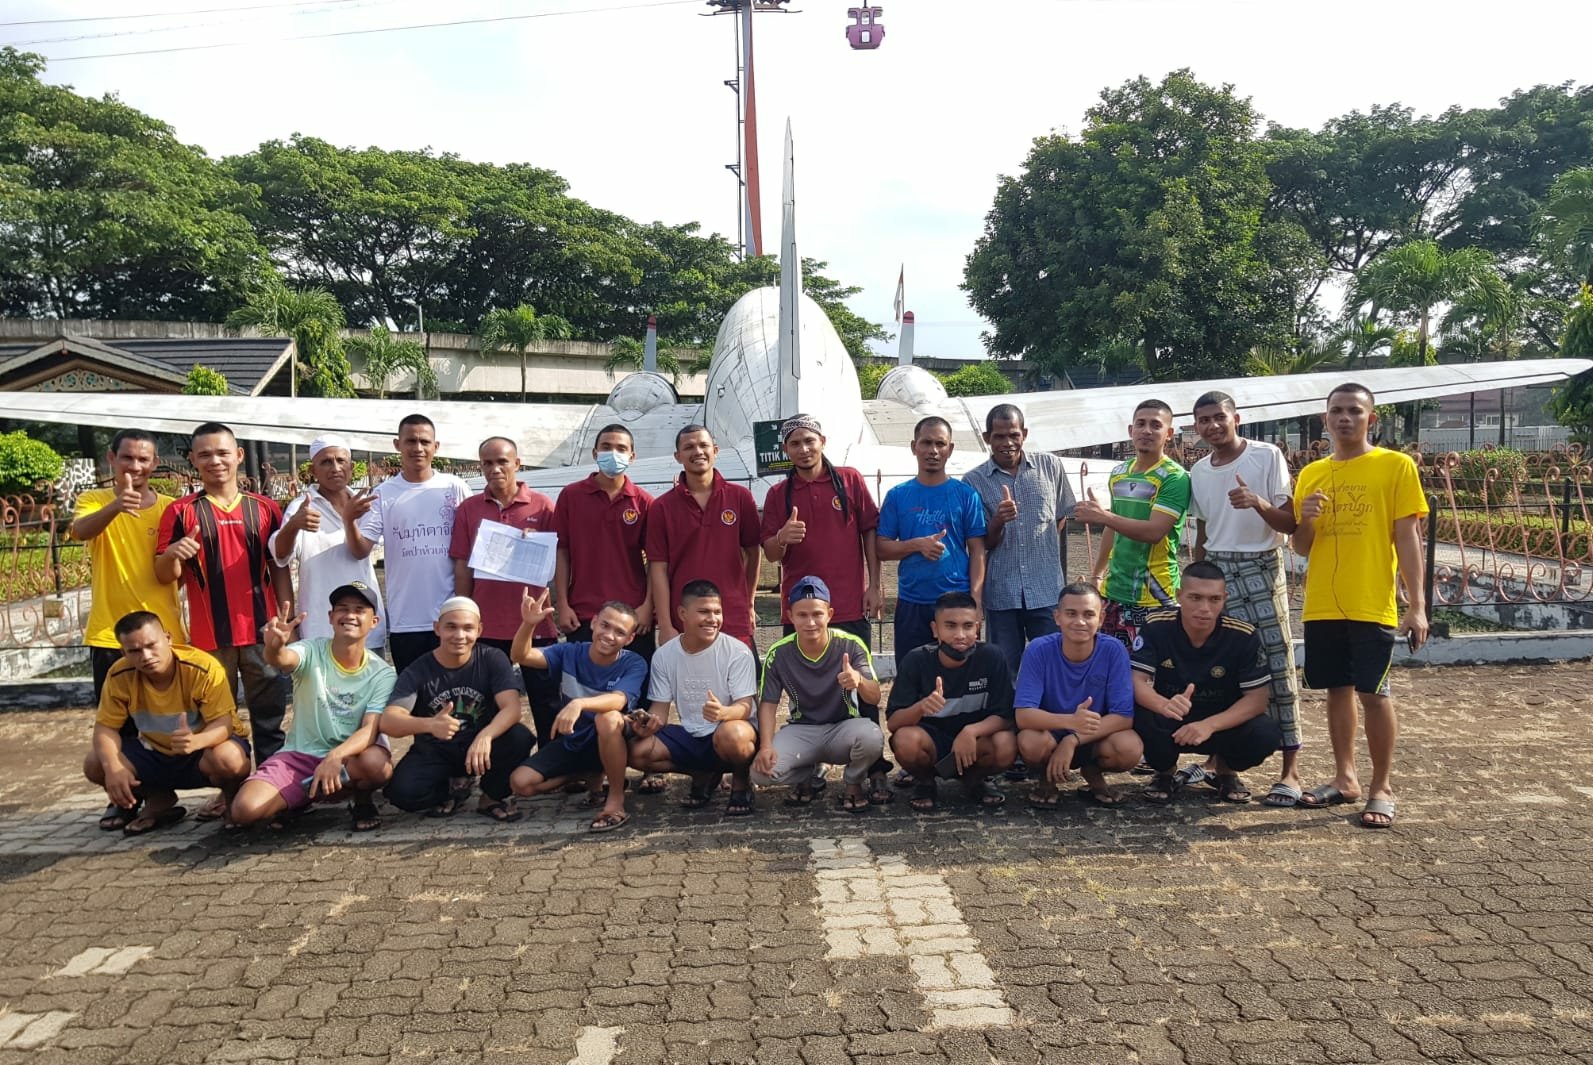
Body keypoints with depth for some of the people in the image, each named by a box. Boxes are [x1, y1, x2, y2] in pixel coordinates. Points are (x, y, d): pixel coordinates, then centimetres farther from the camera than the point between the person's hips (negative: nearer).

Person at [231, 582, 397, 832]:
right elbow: (283, 660, -33)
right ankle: (299, 800, 11)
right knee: (245, 810, -23)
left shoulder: (382, 673, -8)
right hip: (299, 755, 1)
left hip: (349, 756, 0)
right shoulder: (312, 651, -10)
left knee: (377, 762, -35)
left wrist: (335, 756, -38)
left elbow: (370, 729, -18)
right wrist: (274, 648, -58)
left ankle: (361, 800, 1)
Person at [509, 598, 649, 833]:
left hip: (612, 744, -4)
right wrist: (528, 624, -41)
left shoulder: (634, 664, -17)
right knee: (520, 783, -13)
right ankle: (589, 775, 12)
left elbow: (618, 700, -36)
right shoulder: (569, 653, -9)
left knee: (608, 717, -38)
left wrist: (579, 703, -55)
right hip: (572, 743, 4)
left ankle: (616, 798, -20)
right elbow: (522, 656, -21)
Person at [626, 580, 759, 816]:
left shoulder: (737, 652, -13)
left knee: (732, 734, -40)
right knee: (636, 752, -18)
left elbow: (745, 707, -17)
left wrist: (722, 712, -41)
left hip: (733, 731, -4)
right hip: (689, 736, 4)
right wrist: (649, 724, -23)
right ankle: (703, 774, 8)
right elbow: (660, 709, 2)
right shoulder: (664, 655, -1)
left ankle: (740, 782, -3)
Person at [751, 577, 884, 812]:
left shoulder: (851, 645, -14)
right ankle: (806, 778, 12)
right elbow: (768, 703, -1)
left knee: (872, 737, -36)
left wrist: (859, 680, -44)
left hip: (843, 727, -1)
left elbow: (874, 698, -20)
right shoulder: (779, 653, -9)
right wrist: (766, 746, -18)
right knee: (762, 771, -26)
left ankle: (854, 784, 1)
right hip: (801, 730, 1)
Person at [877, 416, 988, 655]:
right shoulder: (898, 496, 5)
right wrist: (918, 544, -13)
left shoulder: (966, 494, 3)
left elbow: (977, 551, 1)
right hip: (911, 604, 1)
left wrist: (975, 600, -8)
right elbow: (882, 549, 4)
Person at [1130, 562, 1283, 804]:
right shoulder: (1156, 626, -16)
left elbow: (1257, 697, -17)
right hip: (1169, 723, -1)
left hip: (1223, 723, 1)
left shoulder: (1244, 635, -17)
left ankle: (1226, 771, 8)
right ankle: (1166, 773, 2)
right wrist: (1164, 705, -46)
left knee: (1267, 734, -29)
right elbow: (1137, 681, -22)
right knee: (1140, 717, -34)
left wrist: (1209, 725, -33)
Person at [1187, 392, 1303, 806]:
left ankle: (1291, 768, -2)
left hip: (1261, 569, -4)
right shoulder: (1197, 472, 9)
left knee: (1276, 664, -6)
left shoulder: (1267, 456, -5)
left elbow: (1291, 523, -7)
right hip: (1217, 571, 4)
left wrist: (1258, 502, -26)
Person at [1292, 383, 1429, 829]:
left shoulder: (1396, 466, -2)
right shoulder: (1311, 474, 11)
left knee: (1373, 693, -1)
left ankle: (1382, 788, 12)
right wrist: (1306, 520, -9)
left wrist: (1416, 604, -10)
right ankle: (1344, 778, 24)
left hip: (1373, 604, -4)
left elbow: (1407, 538, -5)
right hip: (1322, 605, 4)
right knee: (1338, 689, 12)